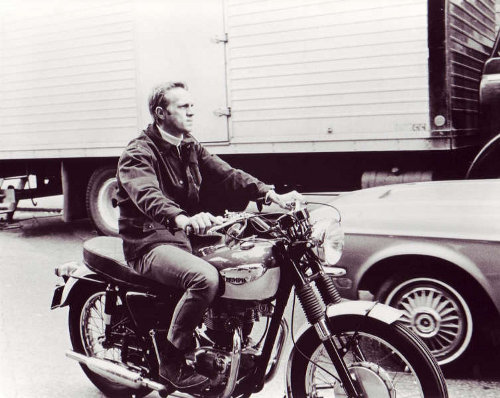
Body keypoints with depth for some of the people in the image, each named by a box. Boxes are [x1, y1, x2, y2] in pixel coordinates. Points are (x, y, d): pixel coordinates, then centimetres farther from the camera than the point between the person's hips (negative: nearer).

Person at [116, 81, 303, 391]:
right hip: (150, 243, -8)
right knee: (205, 277, -33)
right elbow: (147, 196, -31)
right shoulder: (138, 154, -11)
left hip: (189, 236, 8)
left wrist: (271, 194, -16)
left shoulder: (191, 149, 14)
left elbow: (226, 175, 0)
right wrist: (183, 219, -52)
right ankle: (172, 361, -16)